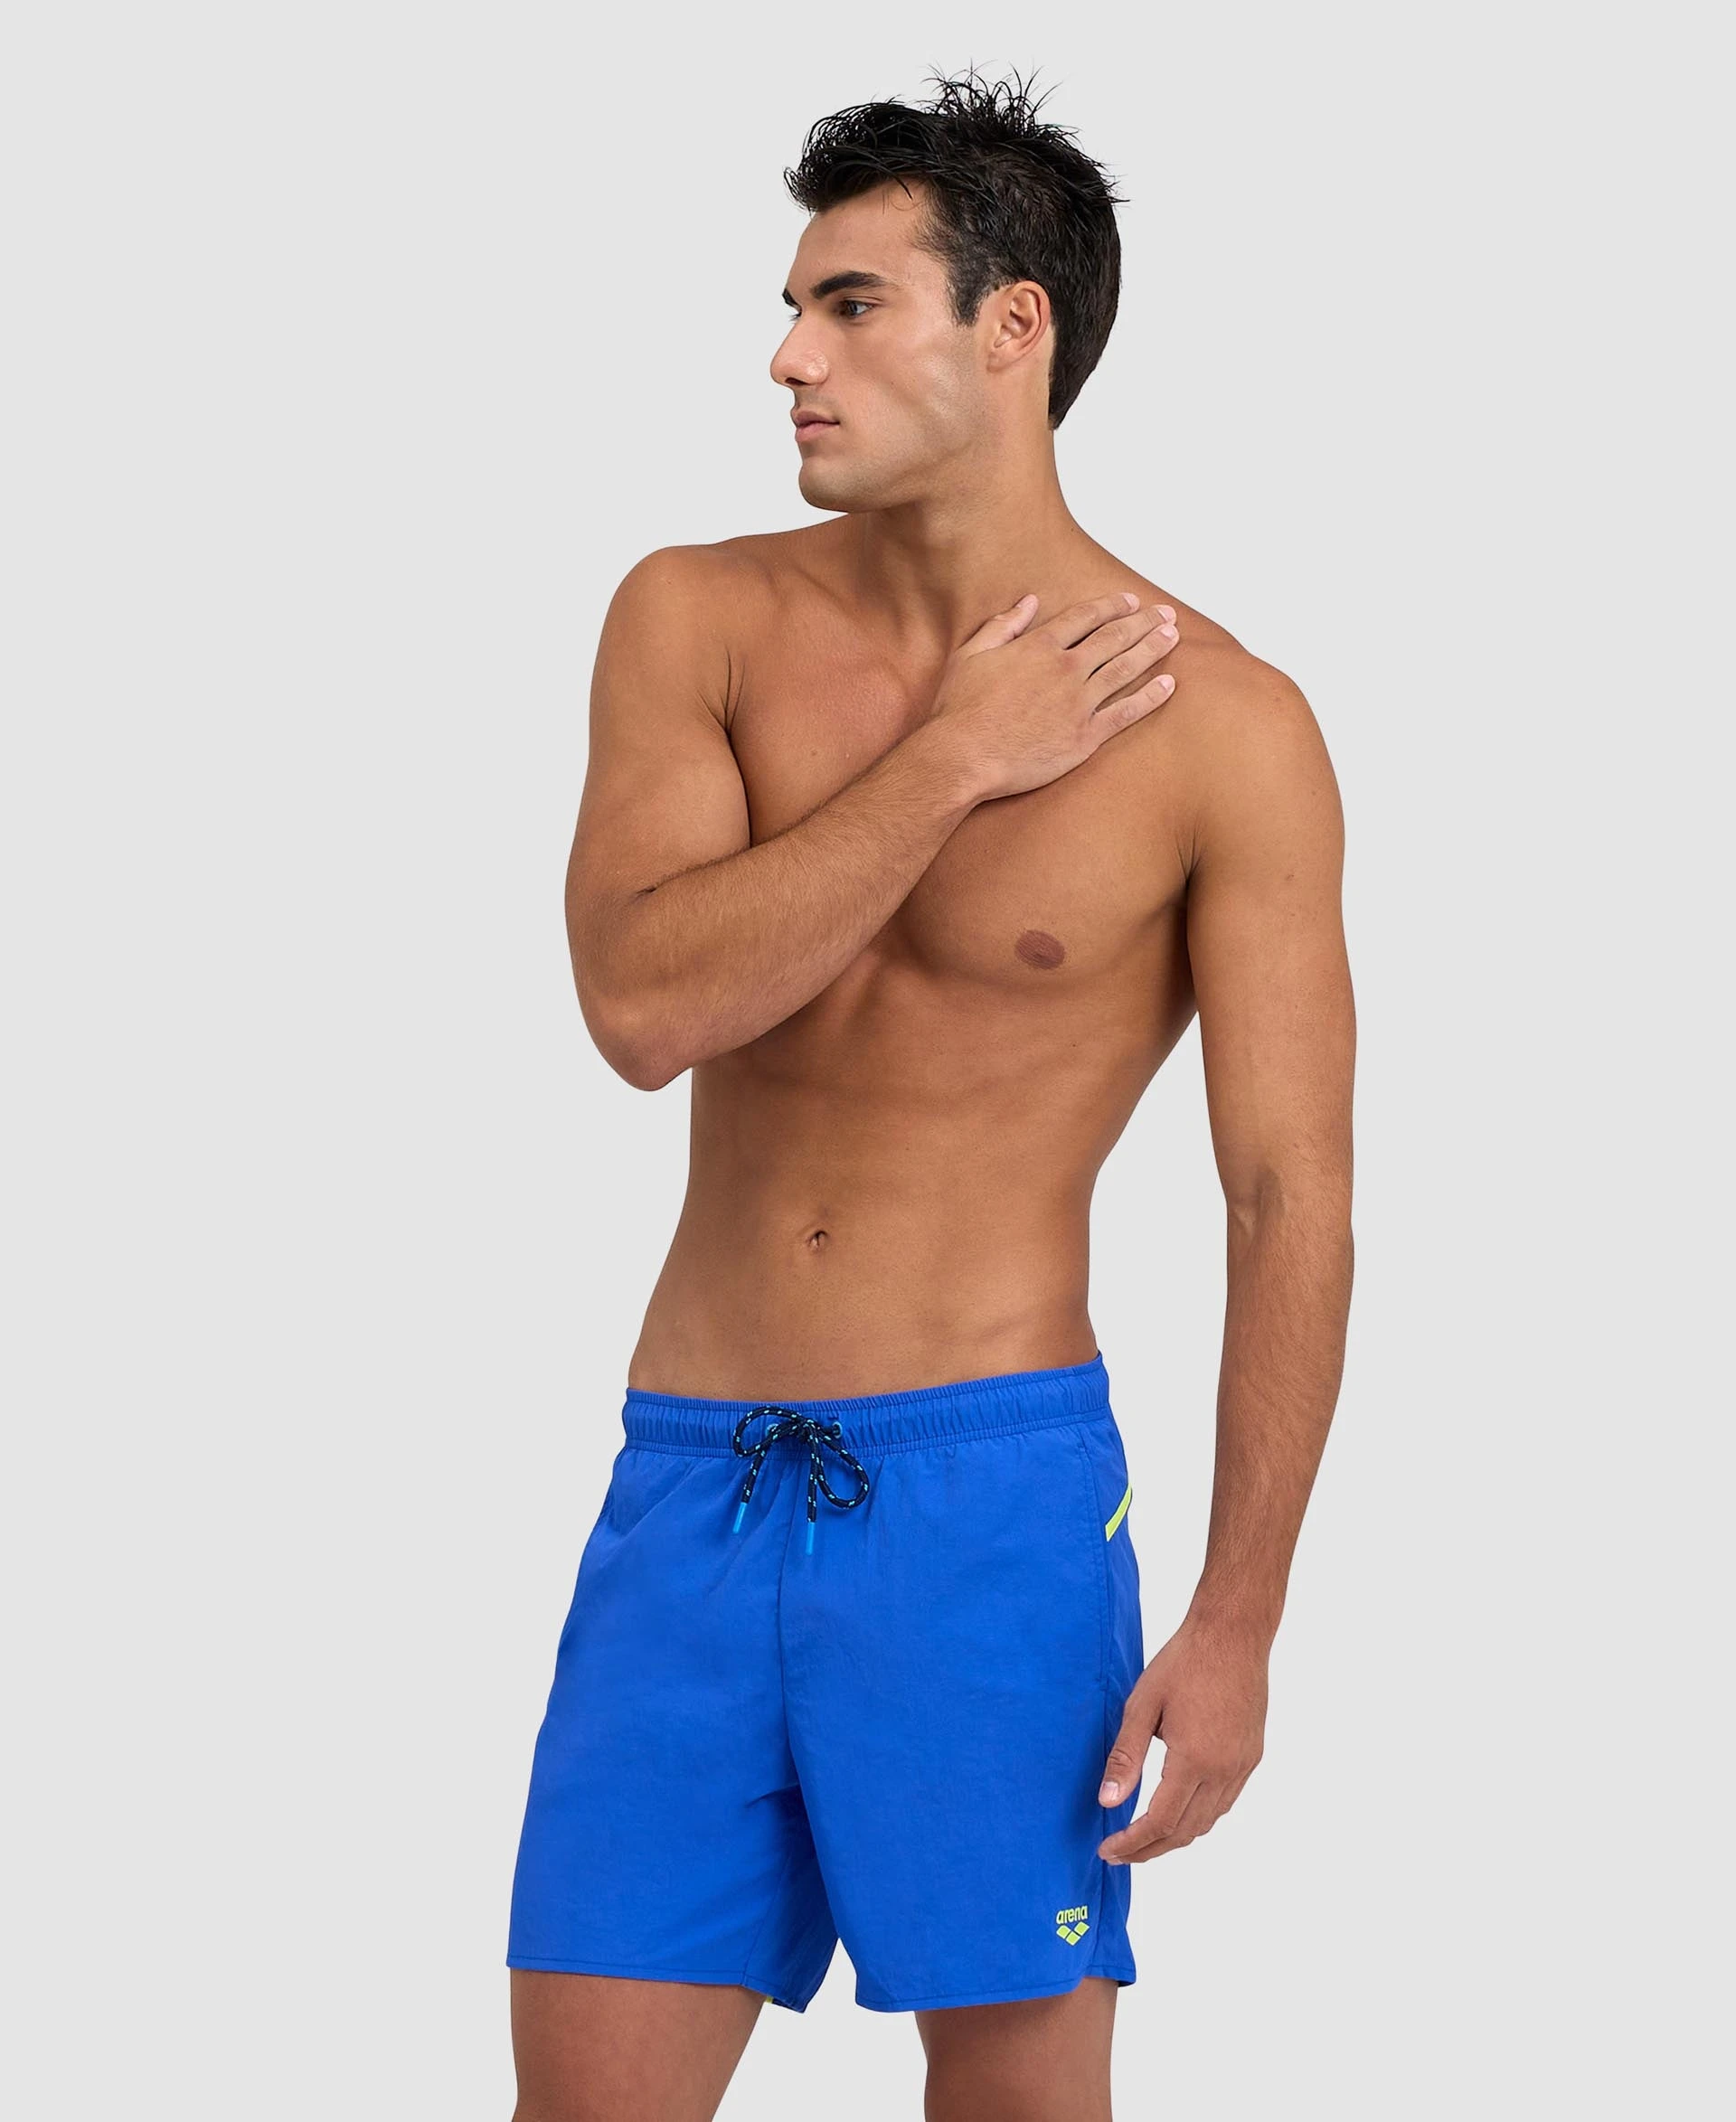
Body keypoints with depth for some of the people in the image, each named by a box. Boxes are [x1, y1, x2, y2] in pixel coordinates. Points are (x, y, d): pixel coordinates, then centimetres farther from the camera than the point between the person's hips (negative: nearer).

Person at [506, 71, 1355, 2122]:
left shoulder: (1221, 730, -5)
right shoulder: (701, 620, 3)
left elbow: (1292, 1196, -4)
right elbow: (639, 1002, -12)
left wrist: (1237, 1622, -8)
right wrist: (955, 761, -12)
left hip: (993, 1492, -3)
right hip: (688, 1485, 3)